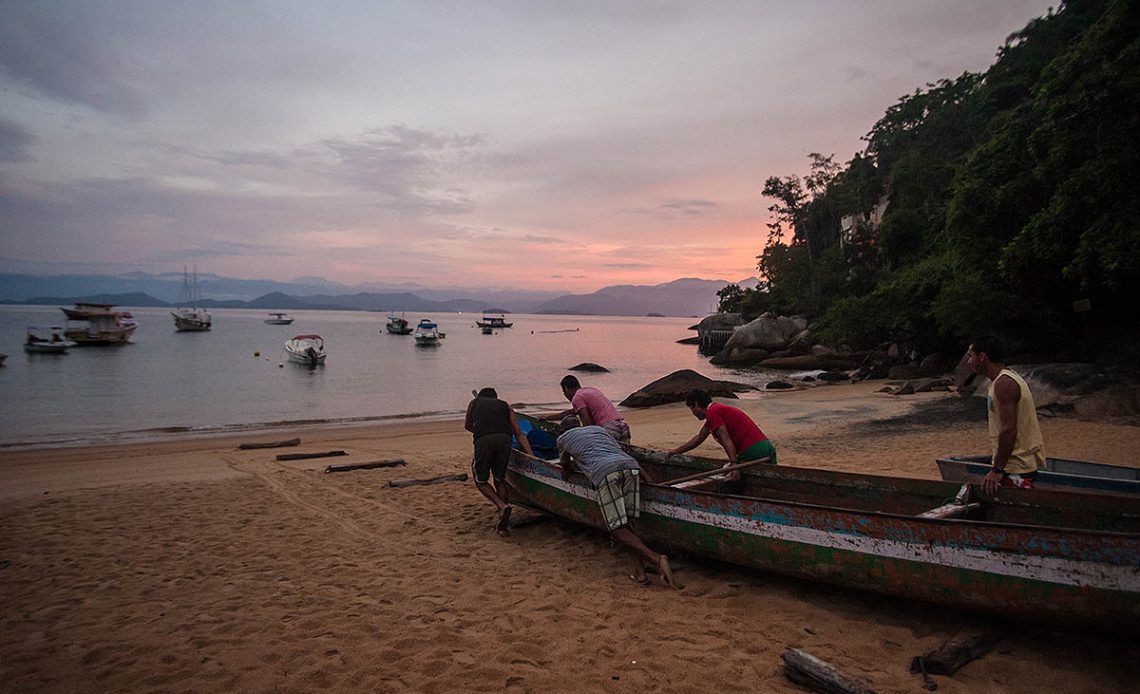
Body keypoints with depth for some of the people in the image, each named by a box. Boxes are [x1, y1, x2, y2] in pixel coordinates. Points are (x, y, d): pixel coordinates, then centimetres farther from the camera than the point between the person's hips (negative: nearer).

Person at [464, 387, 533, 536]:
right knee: (500, 479, 18)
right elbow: (519, 434, 20)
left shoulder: (474, 403, 32)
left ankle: (502, 507, -8)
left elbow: (467, 426, 47)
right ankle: (503, 524, 10)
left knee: (480, 480, 16)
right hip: (505, 438, 2)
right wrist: (532, 456, 14)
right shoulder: (505, 406, 31)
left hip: (483, 440, -2)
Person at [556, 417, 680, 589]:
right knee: (624, 525, 13)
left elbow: (566, 474, 42)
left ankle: (656, 559, -24)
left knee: (618, 529, -3)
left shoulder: (563, 438, 31)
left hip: (604, 473, -5)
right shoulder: (598, 429, 39)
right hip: (630, 465, 5)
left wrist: (575, 466, 65)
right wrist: (648, 479, 24)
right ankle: (640, 570, -3)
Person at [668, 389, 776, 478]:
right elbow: (699, 438, 32)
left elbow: (726, 440, -21)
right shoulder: (717, 409, 25)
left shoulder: (712, 412, -8)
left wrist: (734, 465, -29)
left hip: (752, 450, -10)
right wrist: (675, 451, 35)